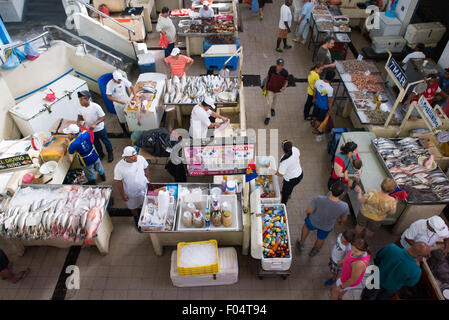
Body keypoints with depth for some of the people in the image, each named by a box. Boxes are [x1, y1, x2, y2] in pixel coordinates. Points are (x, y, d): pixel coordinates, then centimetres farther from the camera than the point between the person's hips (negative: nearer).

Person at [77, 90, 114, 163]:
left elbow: (103, 117, -25)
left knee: (105, 141, 17)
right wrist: (79, 120, -16)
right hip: (90, 130, 5)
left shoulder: (95, 106, -29)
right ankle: (100, 154, 49)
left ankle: (110, 154, 41)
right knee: (96, 143, 24)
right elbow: (80, 115, 7)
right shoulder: (81, 108, -12)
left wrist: (95, 124, -37)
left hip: (100, 129, -5)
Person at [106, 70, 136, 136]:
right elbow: (109, 96, -19)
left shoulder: (123, 80, -18)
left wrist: (134, 95, -28)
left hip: (126, 100, 2)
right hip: (118, 104, -2)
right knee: (122, 119, 14)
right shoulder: (110, 84, -24)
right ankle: (125, 131, 36)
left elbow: (131, 87, -11)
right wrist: (119, 101, -26)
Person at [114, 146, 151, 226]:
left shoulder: (141, 158, -23)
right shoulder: (119, 167, -30)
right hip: (131, 192, -2)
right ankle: (136, 218, 58)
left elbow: (146, 169, -3)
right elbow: (118, 182, -17)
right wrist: (123, 194, -9)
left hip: (144, 187, 2)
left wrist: (148, 180, 6)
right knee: (133, 207, 27)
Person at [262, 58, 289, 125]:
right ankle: (268, 117, 16)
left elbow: (286, 81, -9)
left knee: (274, 99, 29)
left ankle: (272, 108, 60)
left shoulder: (285, 72, -25)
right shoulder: (272, 68, -26)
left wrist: (285, 86, -32)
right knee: (269, 103, -3)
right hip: (270, 89, -2)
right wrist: (265, 86, 1)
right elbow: (267, 76, -8)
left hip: (278, 89, 2)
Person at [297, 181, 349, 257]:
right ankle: (313, 251, 62)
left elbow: (309, 211, -24)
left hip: (313, 222, -1)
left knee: (307, 225, 36)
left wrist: (307, 212, 1)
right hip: (327, 227, 1)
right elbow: (344, 218, -12)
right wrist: (340, 222, 13)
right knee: (321, 239, 33)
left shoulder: (319, 199, -41)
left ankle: (301, 244, 55)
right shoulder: (344, 206, -34)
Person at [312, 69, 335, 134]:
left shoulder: (318, 82, -20)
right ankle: (315, 130, 41)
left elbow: (314, 91, 0)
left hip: (317, 103, 6)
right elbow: (329, 101, -24)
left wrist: (314, 98, 19)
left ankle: (313, 123, 61)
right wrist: (330, 110, -7)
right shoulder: (330, 89, -36)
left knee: (315, 114, 33)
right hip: (324, 107, -5)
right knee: (320, 119, 19)